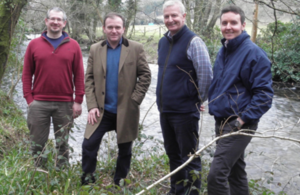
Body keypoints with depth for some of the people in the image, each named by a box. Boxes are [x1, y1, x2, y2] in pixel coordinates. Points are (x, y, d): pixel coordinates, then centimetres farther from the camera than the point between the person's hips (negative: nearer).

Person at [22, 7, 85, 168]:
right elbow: (27, 74, 5)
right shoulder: (34, 44, 5)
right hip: (39, 104, 0)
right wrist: (29, 98, -2)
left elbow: (79, 75, 3)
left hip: (65, 104, 0)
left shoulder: (73, 45, 4)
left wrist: (78, 101, -2)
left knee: (63, 144, 10)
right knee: (37, 144, 6)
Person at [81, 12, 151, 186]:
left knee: (125, 150, 10)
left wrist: (134, 101, -10)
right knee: (89, 145, -4)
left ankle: (119, 184, 28)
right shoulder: (95, 49, 5)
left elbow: (145, 76, -3)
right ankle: (87, 182, 15)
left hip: (126, 111, -1)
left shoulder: (136, 49, -3)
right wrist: (92, 106, -6)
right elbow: (89, 79, 4)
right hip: (102, 110, 2)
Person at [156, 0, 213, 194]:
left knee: (189, 157, 4)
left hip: (185, 112, -8)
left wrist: (199, 100, -8)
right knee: (173, 154, 20)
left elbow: (206, 75, -18)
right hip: (165, 110, 8)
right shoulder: (163, 42, 11)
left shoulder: (193, 42, -14)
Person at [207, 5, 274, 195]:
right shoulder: (223, 51, 11)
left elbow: (264, 94, -17)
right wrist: (212, 103, 13)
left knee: (217, 174, -14)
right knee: (236, 170, 19)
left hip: (239, 125, -8)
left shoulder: (254, 53, -14)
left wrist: (243, 119, -20)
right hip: (222, 121, 8)